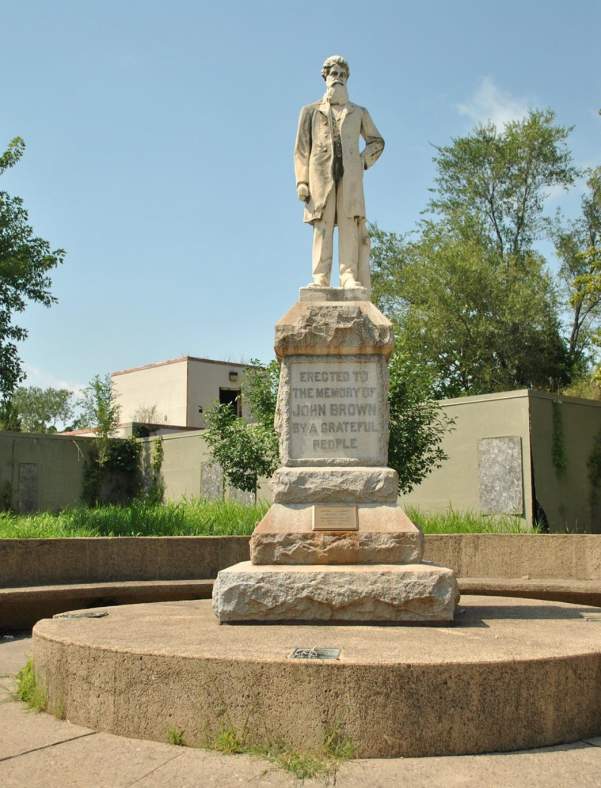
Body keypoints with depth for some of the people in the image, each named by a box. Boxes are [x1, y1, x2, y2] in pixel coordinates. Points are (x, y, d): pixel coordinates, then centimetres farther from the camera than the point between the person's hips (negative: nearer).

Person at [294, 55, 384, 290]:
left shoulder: (358, 112, 23)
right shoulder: (311, 110, 19)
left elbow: (377, 142, 27)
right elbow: (301, 149, 10)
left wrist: (363, 161, 8)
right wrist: (301, 180, -2)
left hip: (350, 173, 1)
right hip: (321, 171, -1)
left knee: (350, 223, -11)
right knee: (322, 224, -10)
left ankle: (350, 278, -18)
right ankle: (320, 278, -15)